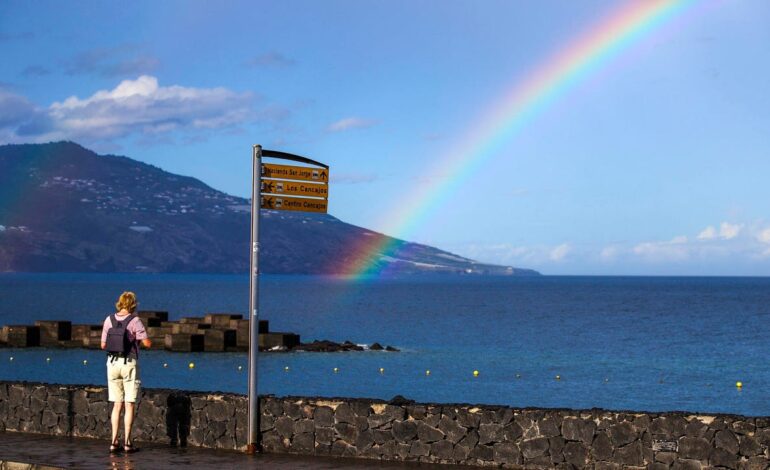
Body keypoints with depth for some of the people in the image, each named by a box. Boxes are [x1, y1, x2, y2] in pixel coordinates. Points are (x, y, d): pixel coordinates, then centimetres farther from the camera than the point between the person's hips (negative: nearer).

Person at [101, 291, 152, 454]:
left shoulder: (109, 320, 2)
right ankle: (127, 442, 0)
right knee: (129, 405, 2)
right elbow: (147, 343, -11)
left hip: (113, 363, 4)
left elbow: (103, 345, 7)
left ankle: (114, 442, 6)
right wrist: (139, 338, 10)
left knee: (117, 404, 10)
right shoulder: (135, 321, -10)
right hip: (129, 363, -4)